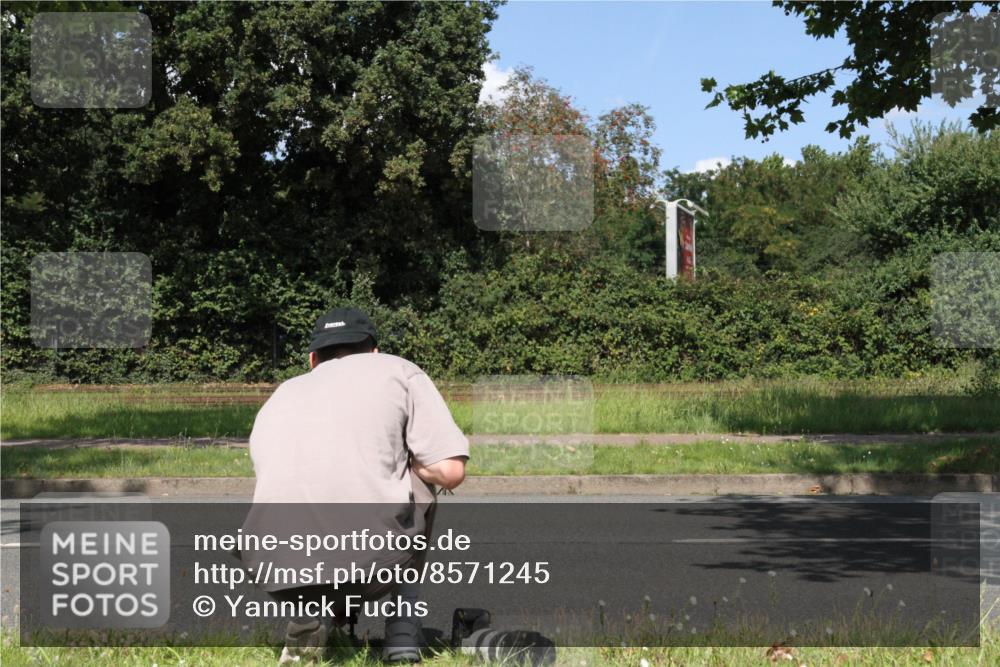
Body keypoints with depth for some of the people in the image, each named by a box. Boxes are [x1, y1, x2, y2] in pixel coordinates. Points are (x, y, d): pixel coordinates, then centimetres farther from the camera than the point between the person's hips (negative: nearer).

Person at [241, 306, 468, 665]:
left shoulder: (277, 399, 27)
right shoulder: (396, 370, 15)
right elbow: (449, 471, 4)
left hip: (278, 576, 4)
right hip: (374, 563, -3)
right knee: (418, 478, 28)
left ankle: (307, 612, 9)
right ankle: (402, 636, 17)